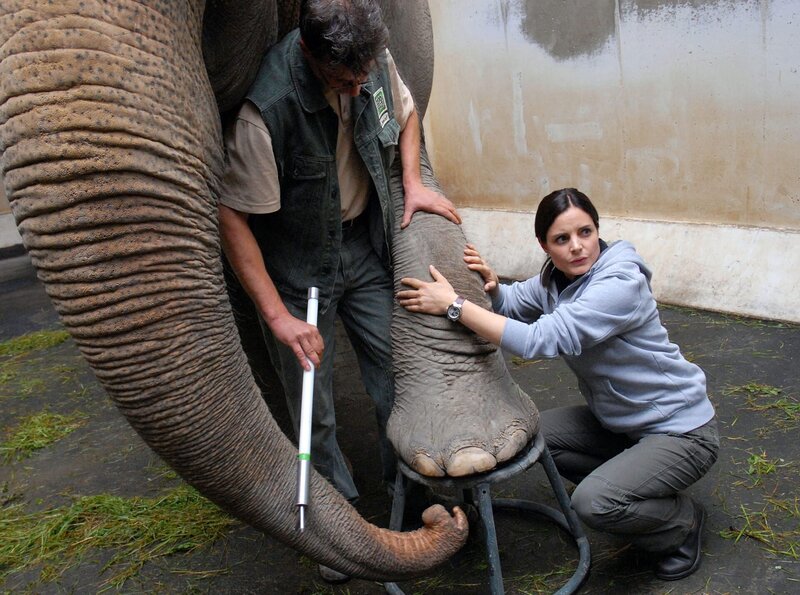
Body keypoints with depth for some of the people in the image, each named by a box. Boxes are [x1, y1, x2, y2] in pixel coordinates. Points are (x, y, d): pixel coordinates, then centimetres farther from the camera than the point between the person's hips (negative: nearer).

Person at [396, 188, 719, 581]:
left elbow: (540, 340, -37)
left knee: (592, 503, -26)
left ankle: (683, 522, 4)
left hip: (681, 429, -8)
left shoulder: (621, 284, -28)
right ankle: (627, 483, 15)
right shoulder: (555, 279, -2)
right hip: (622, 423, 8)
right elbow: (514, 303, 13)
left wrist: (454, 305, -34)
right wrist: (492, 286, -11)